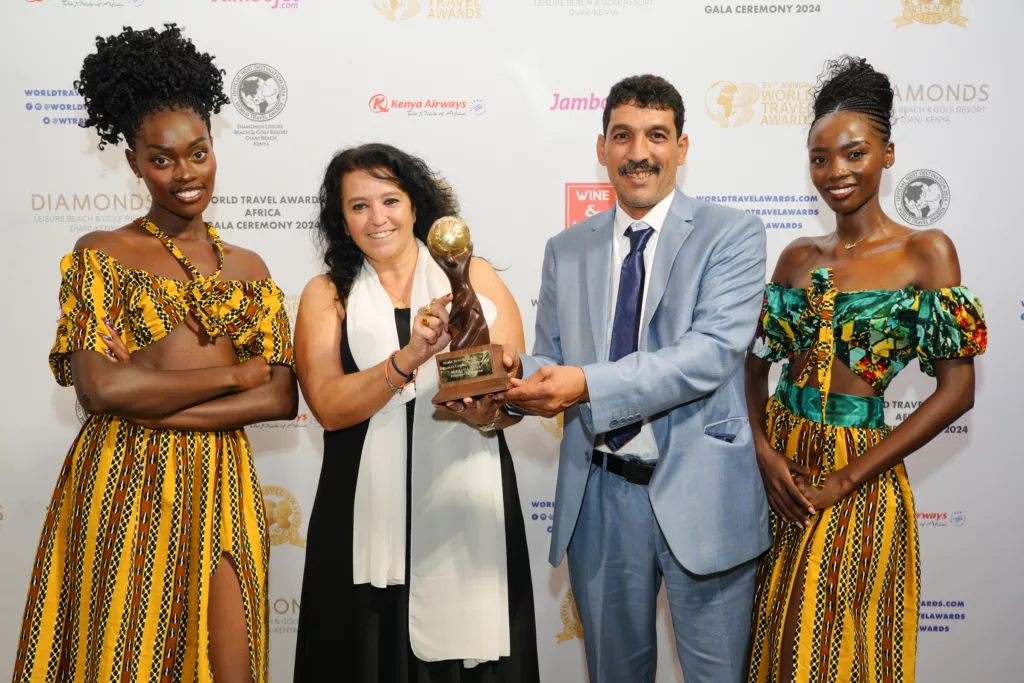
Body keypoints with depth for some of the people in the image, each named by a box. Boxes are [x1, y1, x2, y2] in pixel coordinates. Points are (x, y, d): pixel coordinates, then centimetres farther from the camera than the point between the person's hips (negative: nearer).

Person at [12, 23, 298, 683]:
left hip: (220, 483, 3)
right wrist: (234, 372, -8)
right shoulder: (101, 254, 0)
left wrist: (153, 401, -11)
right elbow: (100, 387, -14)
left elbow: (283, 397, -1)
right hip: (123, 485, -3)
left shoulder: (248, 267, 10)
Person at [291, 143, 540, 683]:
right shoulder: (327, 294, 4)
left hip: (467, 506, 0)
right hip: (368, 516, 0)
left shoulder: (474, 277, 4)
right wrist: (409, 359, -22)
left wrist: (489, 414, -21)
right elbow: (328, 406, -9)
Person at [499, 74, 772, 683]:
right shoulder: (566, 250, 8)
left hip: (699, 495, -3)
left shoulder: (731, 234, -5)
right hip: (598, 496, 4)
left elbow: (714, 351, -19)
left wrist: (588, 385, -28)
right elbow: (553, 359, 9)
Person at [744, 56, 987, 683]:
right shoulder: (798, 256, 7)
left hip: (858, 480, -4)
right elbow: (756, 360, 8)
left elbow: (957, 390, -11)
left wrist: (848, 478, -14)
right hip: (780, 465, 4)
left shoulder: (925, 251, -6)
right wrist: (764, 450, -10)